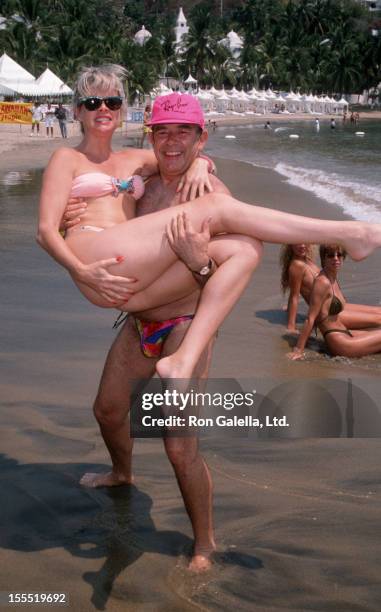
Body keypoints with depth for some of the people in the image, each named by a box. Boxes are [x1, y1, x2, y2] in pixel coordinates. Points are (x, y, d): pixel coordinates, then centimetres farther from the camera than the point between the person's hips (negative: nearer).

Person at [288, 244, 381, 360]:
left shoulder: (333, 279, 8)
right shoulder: (323, 282, -19)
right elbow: (310, 319, -20)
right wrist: (298, 350, -19)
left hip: (345, 333, 9)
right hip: (339, 343, -9)